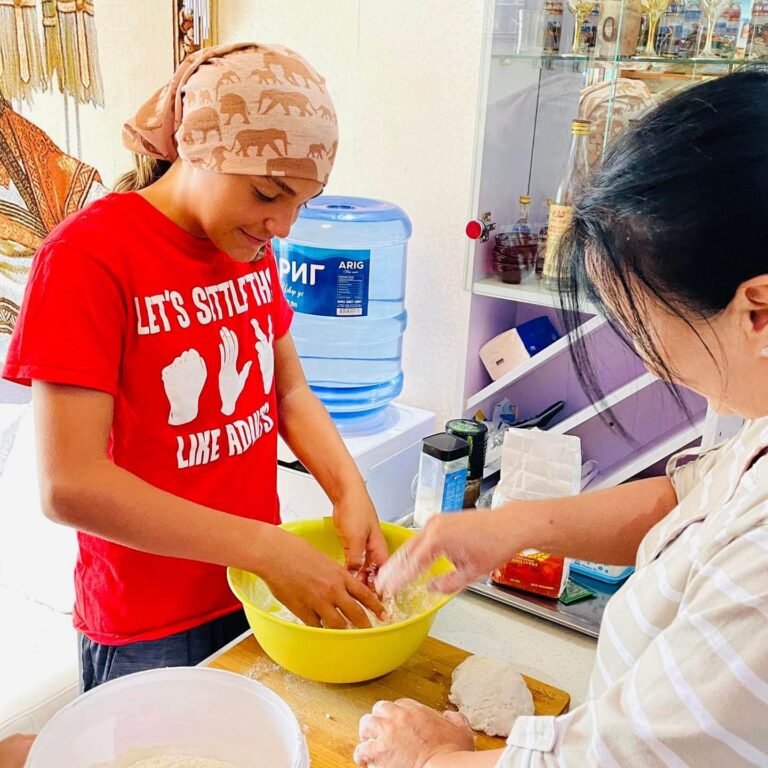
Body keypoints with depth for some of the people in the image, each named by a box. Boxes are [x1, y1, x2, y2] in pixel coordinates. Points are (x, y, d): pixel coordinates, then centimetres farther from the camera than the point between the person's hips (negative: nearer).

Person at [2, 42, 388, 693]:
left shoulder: (252, 246, 1)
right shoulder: (87, 256, -20)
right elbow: (69, 486, -25)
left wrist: (350, 493, -11)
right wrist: (268, 548, -27)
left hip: (256, 591, 6)